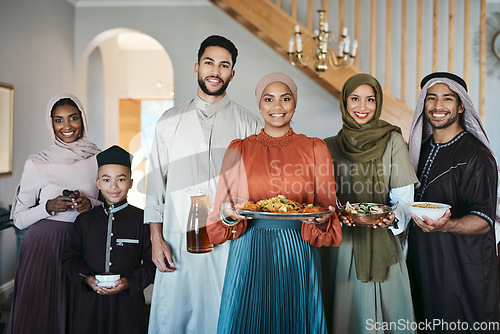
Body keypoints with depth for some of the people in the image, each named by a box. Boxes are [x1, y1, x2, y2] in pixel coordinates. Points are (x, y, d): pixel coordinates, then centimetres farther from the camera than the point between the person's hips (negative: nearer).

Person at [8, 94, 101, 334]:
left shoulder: (98, 159, 1)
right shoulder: (37, 163, -3)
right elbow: (19, 219, 1)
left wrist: (91, 204, -11)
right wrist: (49, 207, -17)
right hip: (43, 246, -1)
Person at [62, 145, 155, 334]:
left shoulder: (142, 219, -3)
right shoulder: (84, 220, 6)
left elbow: (152, 262, -3)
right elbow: (70, 257, 8)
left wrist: (130, 281, -16)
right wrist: (86, 278, -9)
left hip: (128, 302, -2)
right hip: (90, 302, 2)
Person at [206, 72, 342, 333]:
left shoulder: (315, 149, 6)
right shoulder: (239, 150, 6)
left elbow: (327, 207, 6)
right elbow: (220, 209, 6)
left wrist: (321, 220, -15)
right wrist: (229, 214, -15)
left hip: (298, 254, 0)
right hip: (250, 254, 0)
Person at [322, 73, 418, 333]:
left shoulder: (392, 140, 2)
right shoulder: (330, 146, 7)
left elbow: (405, 196, -1)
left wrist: (394, 217, -21)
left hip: (383, 241, -1)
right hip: (344, 241, 1)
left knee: (388, 312, 5)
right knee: (349, 313, 8)